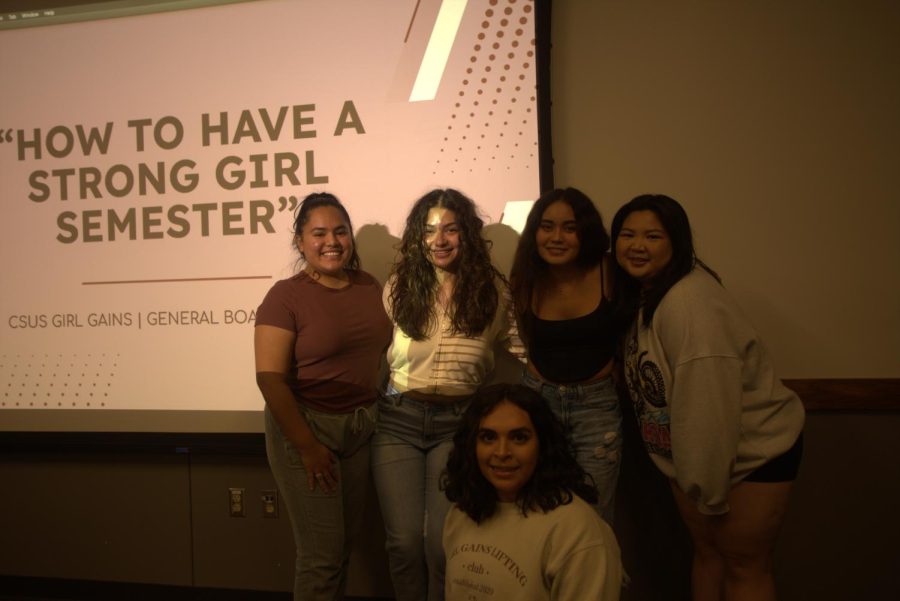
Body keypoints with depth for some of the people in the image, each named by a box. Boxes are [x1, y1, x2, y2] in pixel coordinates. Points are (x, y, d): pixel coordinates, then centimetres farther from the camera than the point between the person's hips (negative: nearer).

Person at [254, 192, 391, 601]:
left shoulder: (369, 287, 5)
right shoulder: (286, 296, -11)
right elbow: (270, 378, -15)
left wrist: (373, 415, 4)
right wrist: (308, 447, -16)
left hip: (362, 427, 5)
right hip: (306, 425, -5)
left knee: (346, 541, 15)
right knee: (322, 554, 1)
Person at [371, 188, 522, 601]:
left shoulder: (492, 291, -1)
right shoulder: (399, 288, 2)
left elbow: (509, 345, 11)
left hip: (459, 422, -1)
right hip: (398, 419, 1)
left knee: (443, 543, -5)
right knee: (404, 541, 0)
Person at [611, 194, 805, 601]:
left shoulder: (692, 306, -30)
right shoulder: (639, 294, 1)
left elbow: (710, 409, -30)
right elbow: (651, 387, 3)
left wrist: (709, 490, -22)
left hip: (752, 453, -8)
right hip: (692, 453, 8)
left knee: (744, 567, 7)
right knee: (706, 552, 19)